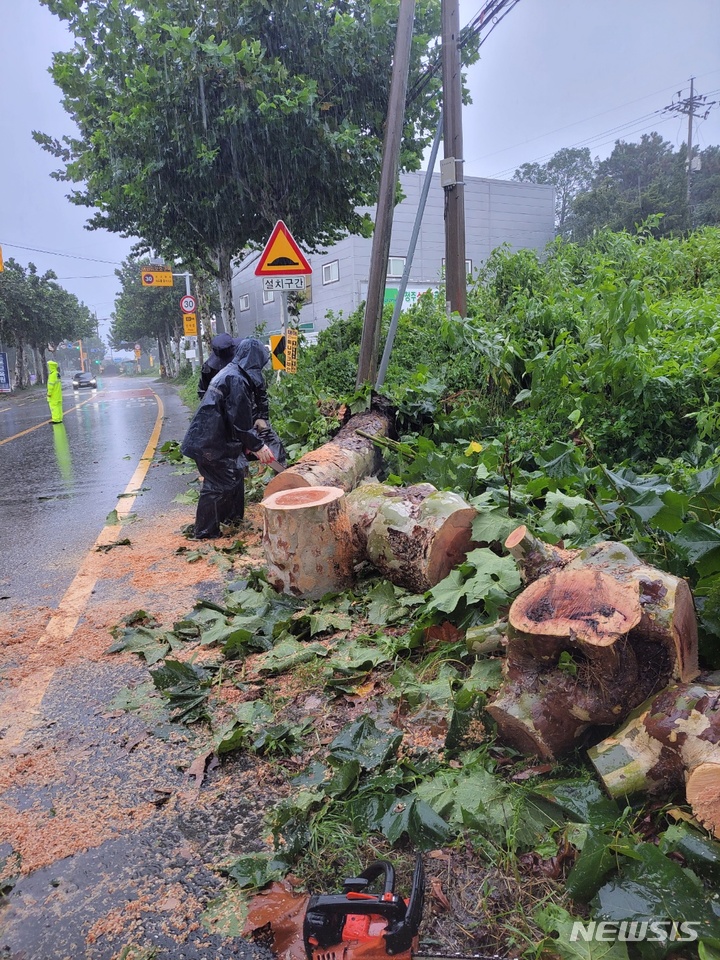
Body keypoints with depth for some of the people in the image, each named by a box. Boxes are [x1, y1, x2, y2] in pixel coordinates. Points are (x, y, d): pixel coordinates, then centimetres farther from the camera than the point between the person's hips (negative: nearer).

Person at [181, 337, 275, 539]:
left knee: (235, 475, 19)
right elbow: (240, 421, -20)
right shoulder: (236, 380, -19)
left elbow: (244, 415, 17)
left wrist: (254, 442, 16)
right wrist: (257, 446, -11)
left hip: (218, 438, 10)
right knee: (218, 485, -2)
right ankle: (205, 533, 7)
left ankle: (233, 518, 33)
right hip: (211, 442, -10)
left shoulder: (231, 374, 14)